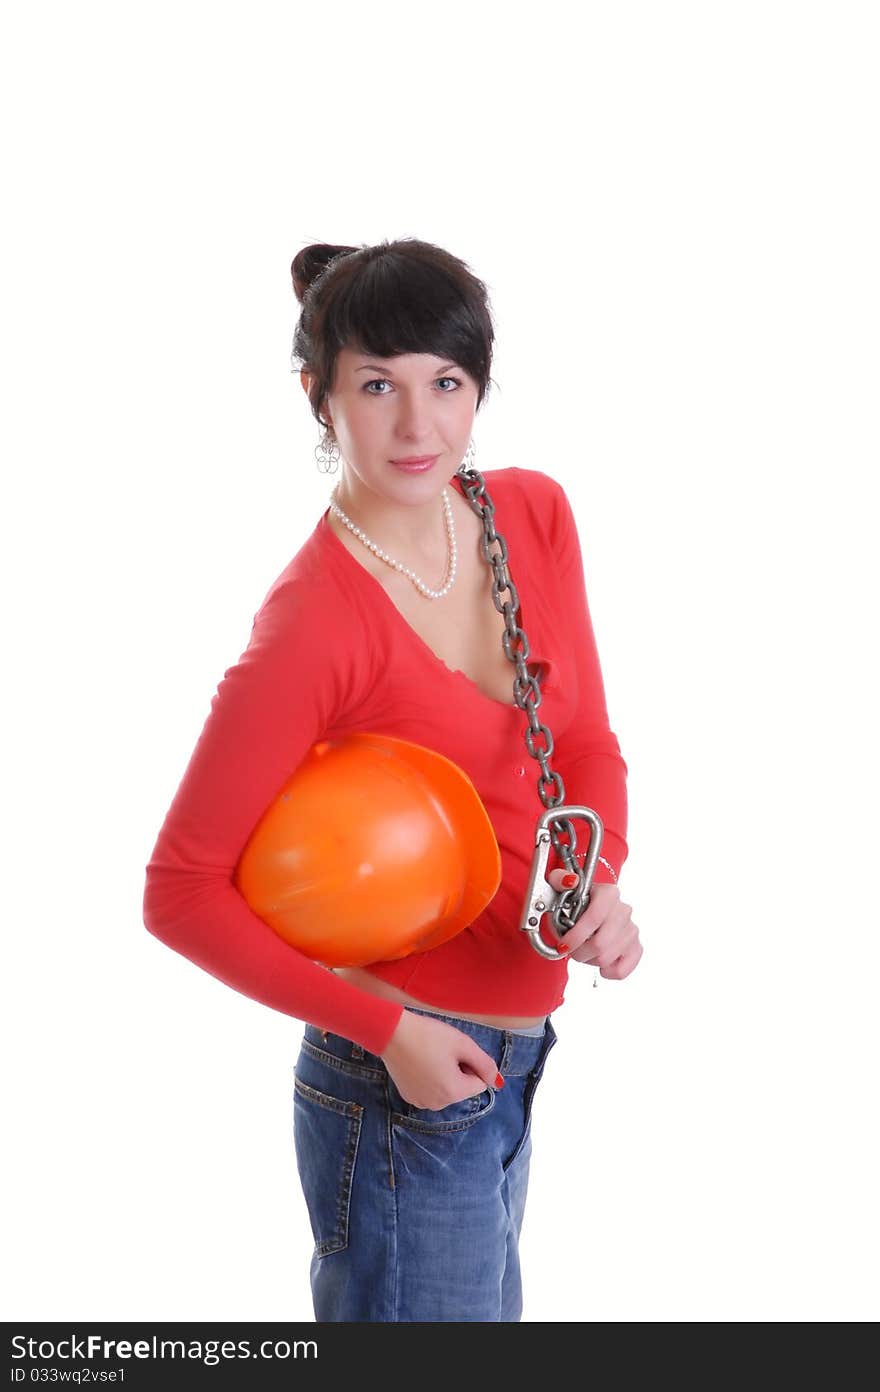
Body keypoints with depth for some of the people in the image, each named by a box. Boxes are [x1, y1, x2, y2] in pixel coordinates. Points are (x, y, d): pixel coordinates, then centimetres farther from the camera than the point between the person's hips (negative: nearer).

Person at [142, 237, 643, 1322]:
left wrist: (601, 884, -14)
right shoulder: (314, 623, -23)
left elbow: (585, 741, 5)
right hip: (408, 1075, -7)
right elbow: (181, 890, -17)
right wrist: (384, 1028, -20)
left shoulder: (533, 513, -3)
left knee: (486, 1307, 27)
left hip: (515, 1053, 7)